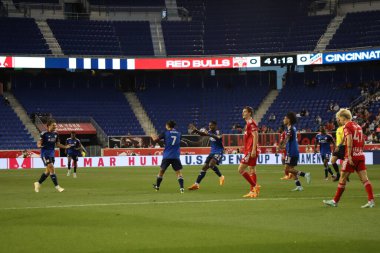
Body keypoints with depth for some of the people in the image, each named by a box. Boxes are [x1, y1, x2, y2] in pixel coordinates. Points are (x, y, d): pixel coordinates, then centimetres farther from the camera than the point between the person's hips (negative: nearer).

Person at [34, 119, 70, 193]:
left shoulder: (56, 134, 7)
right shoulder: (44, 134, -11)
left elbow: (57, 144, 15)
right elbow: (39, 143, -10)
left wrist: (65, 146, 0)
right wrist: (40, 145, -33)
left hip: (52, 153, 7)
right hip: (45, 153, -7)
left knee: (48, 171, 10)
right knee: (52, 169, -15)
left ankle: (38, 183, 29)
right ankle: (57, 186, -14)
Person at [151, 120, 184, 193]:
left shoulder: (166, 133, -3)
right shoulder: (178, 134, 8)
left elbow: (155, 139, -6)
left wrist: (153, 136, 17)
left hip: (167, 156, -1)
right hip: (176, 156, 1)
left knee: (161, 171, 18)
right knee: (179, 172, -3)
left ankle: (157, 186, 32)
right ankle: (181, 188, -21)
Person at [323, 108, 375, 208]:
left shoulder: (347, 126, -7)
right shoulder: (358, 126, 17)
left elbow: (349, 140, -20)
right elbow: (363, 142, 21)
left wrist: (349, 156, -22)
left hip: (352, 156, -7)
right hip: (361, 155, 7)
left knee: (342, 178, 2)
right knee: (364, 178, 1)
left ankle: (335, 201, 10)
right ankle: (371, 200, -10)